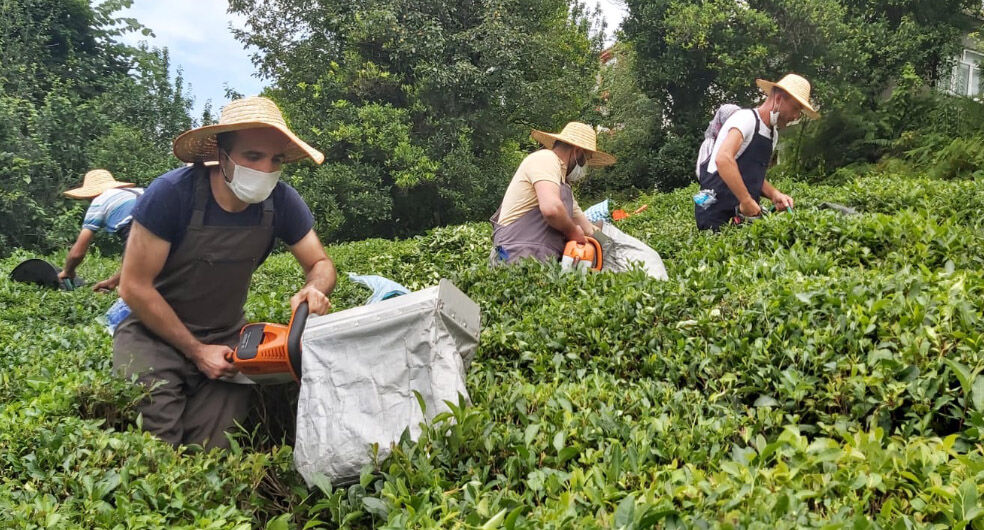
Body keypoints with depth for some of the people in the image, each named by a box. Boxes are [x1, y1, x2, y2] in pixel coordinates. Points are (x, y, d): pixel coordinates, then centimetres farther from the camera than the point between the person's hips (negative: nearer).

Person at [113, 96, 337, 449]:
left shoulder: (281, 202, -14)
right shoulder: (171, 194, -25)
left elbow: (321, 264, 1)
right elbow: (134, 287, -18)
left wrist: (314, 289, -24)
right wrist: (197, 351, -15)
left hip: (226, 337, 3)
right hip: (154, 333, -3)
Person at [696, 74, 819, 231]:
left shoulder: (773, 134, 17)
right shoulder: (746, 117, -11)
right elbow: (723, 159, -27)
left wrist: (774, 194, 1)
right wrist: (747, 201, -26)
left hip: (743, 214, 9)